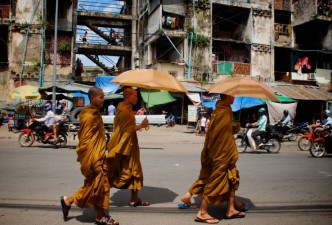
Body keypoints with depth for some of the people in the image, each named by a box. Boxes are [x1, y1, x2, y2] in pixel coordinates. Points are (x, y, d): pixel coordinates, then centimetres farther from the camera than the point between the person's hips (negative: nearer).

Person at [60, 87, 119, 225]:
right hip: (92, 157, -10)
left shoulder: (94, 113, 11)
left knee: (101, 185, 12)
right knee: (94, 185, 2)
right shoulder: (89, 116, -18)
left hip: (98, 156, 10)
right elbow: (85, 141, -21)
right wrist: (94, 162, -22)